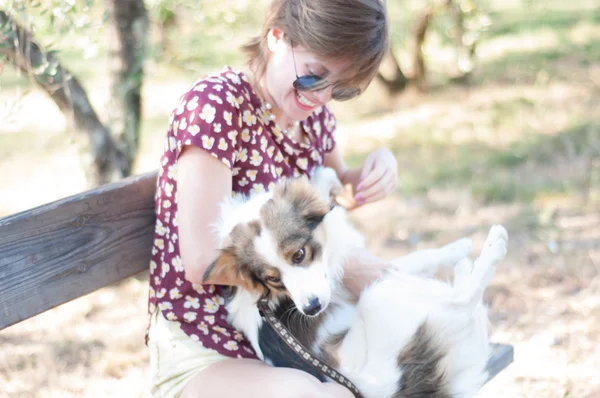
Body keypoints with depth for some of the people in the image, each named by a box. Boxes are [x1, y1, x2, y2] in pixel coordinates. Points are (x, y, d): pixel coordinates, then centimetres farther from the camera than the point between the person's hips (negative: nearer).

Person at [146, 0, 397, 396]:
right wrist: (340, 265, -21)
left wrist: (374, 170, 0)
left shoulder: (312, 110, 3)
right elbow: (203, 260, -24)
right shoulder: (215, 104, -18)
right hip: (206, 352, -7)